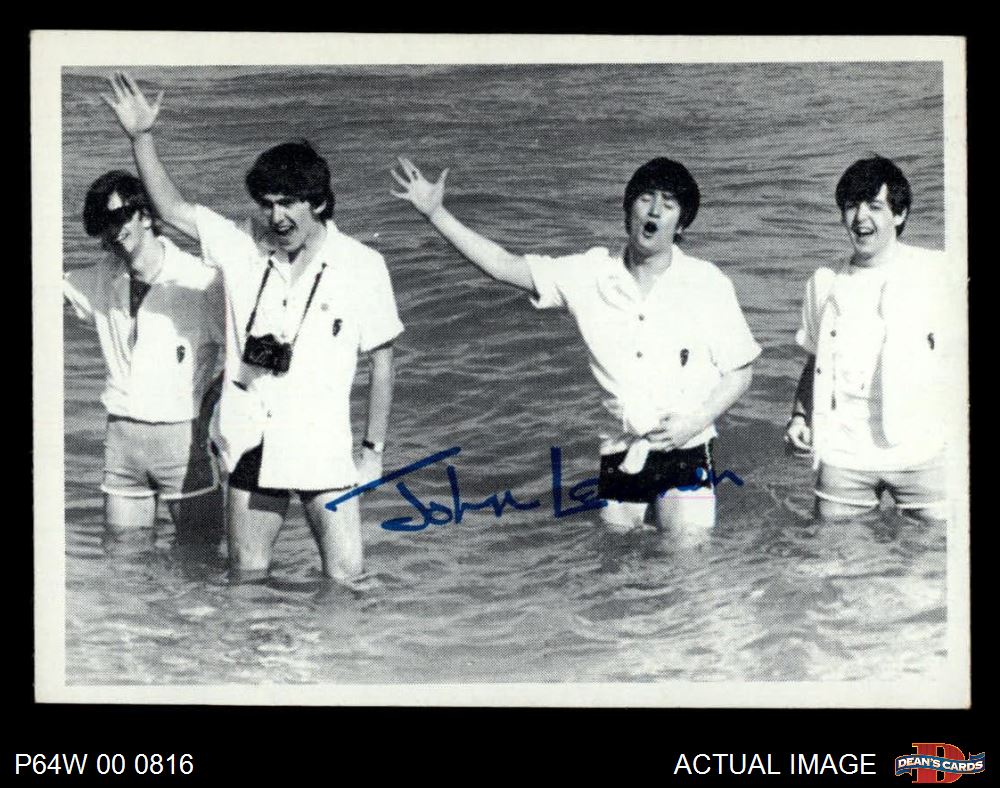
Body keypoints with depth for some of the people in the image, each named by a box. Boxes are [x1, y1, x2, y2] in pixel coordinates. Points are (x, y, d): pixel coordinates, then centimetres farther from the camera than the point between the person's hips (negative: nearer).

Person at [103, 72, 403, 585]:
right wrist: (141, 138, -9)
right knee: (246, 580, 12)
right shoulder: (242, 248, 1)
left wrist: (373, 448, 0)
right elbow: (172, 209, 3)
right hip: (250, 444, 3)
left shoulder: (362, 266, -6)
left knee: (347, 581, -6)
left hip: (323, 450, -3)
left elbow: (382, 363, -1)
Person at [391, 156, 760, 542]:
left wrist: (695, 421, -13)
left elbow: (738, 373, 2)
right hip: (620, 452, 2)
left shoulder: (708, 283, -4)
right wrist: (436, 212, -8)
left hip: (686, 450, -2)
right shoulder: (591, 274, 0)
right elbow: (504, 265, -2)